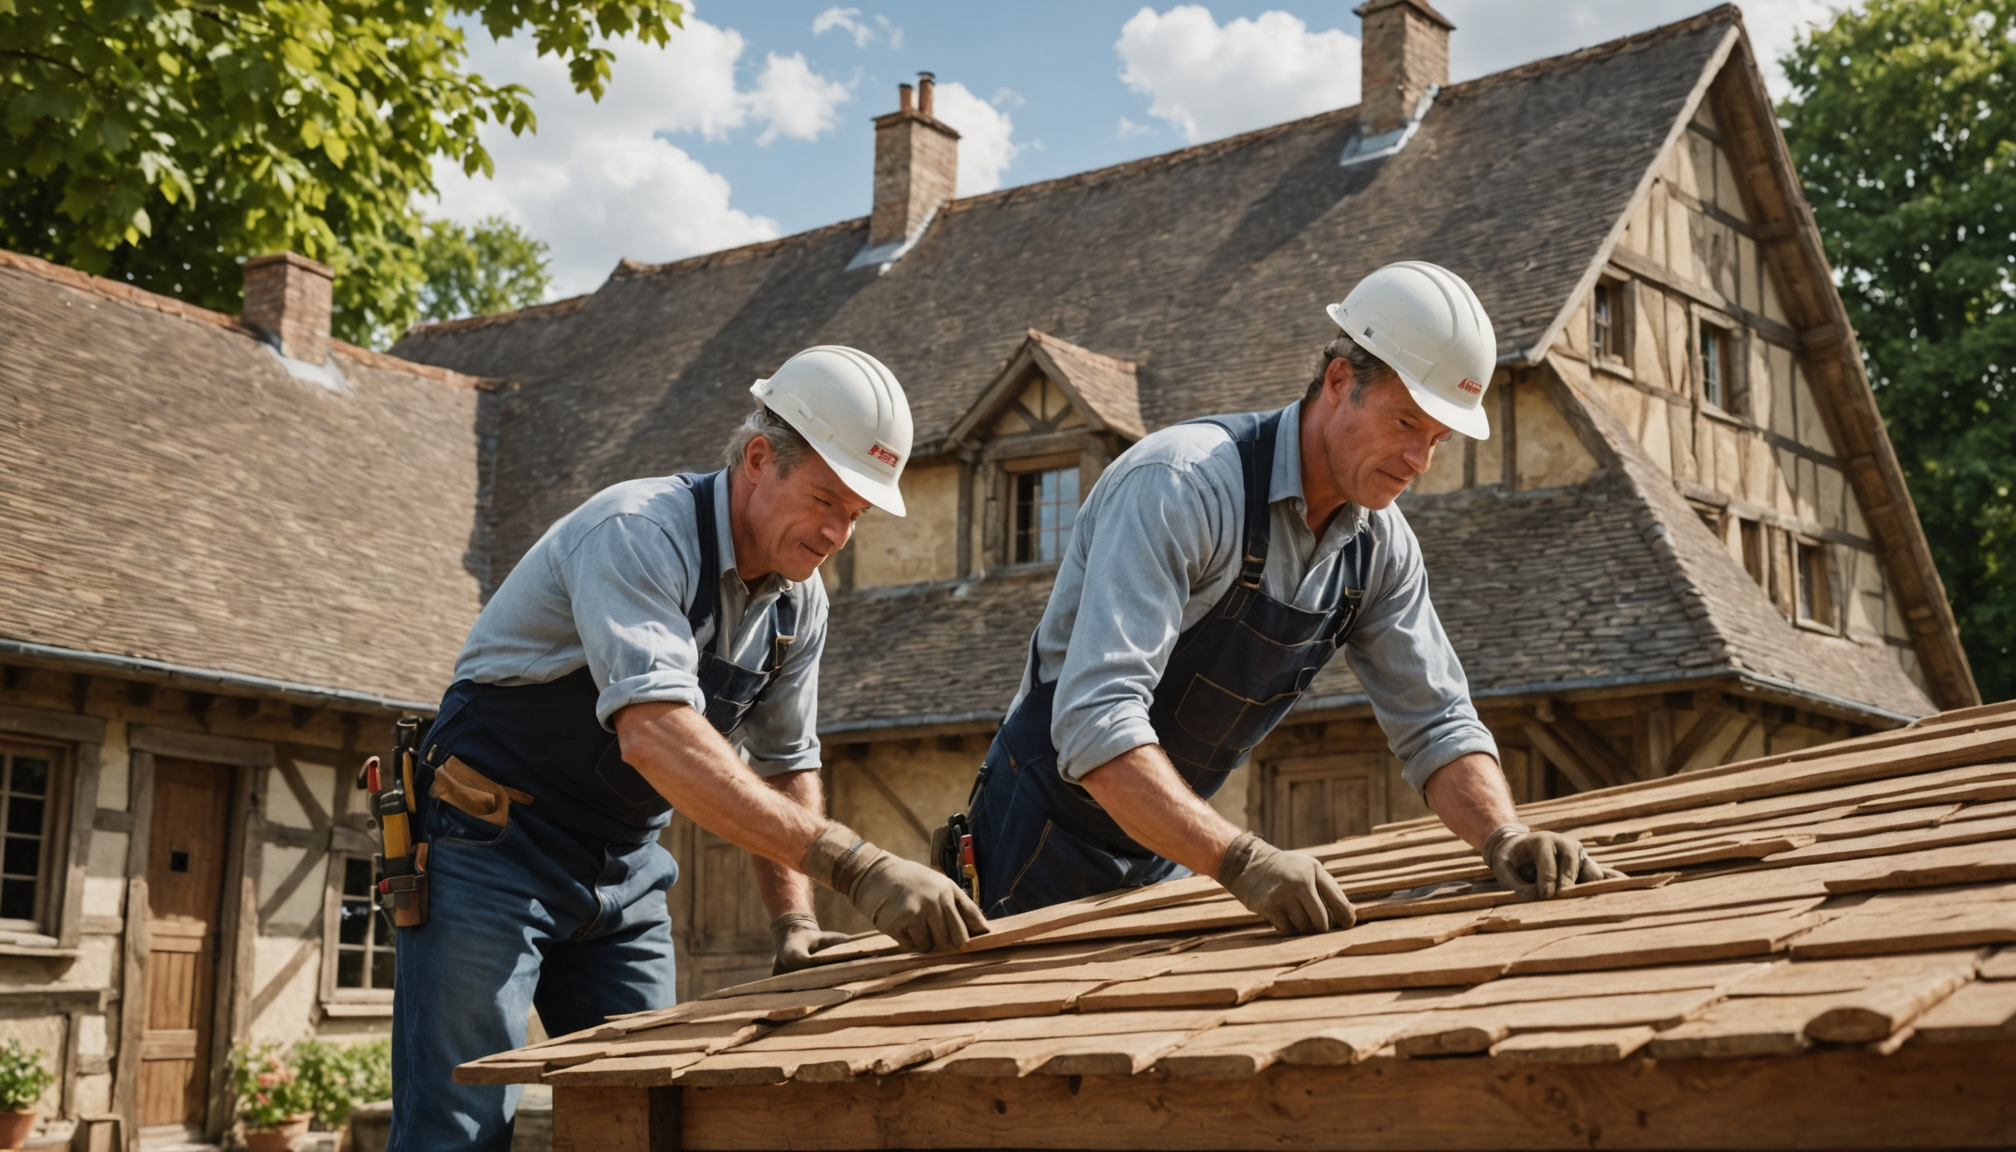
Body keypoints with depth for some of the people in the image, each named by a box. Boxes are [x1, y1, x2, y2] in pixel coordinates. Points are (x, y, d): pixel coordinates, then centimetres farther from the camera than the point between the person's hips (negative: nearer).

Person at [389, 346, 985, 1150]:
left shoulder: (800, 602, 2)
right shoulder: (638, 533, -24)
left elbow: (785, 765, 16)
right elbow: (655, 733, -40)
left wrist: (793, 918, 1)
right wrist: (850, 865, -46)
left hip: (625, 870, 8)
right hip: (493, 845, -8)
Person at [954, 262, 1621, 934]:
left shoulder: (1381, 548, -3)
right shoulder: (1182, 484, -27)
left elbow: (1434, 724, 2)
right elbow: (1095, 720, -37)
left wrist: (1506, 840, -18)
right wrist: (1241, 860, -46)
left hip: (1167, 860, 7)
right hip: (1050, 846, -7)